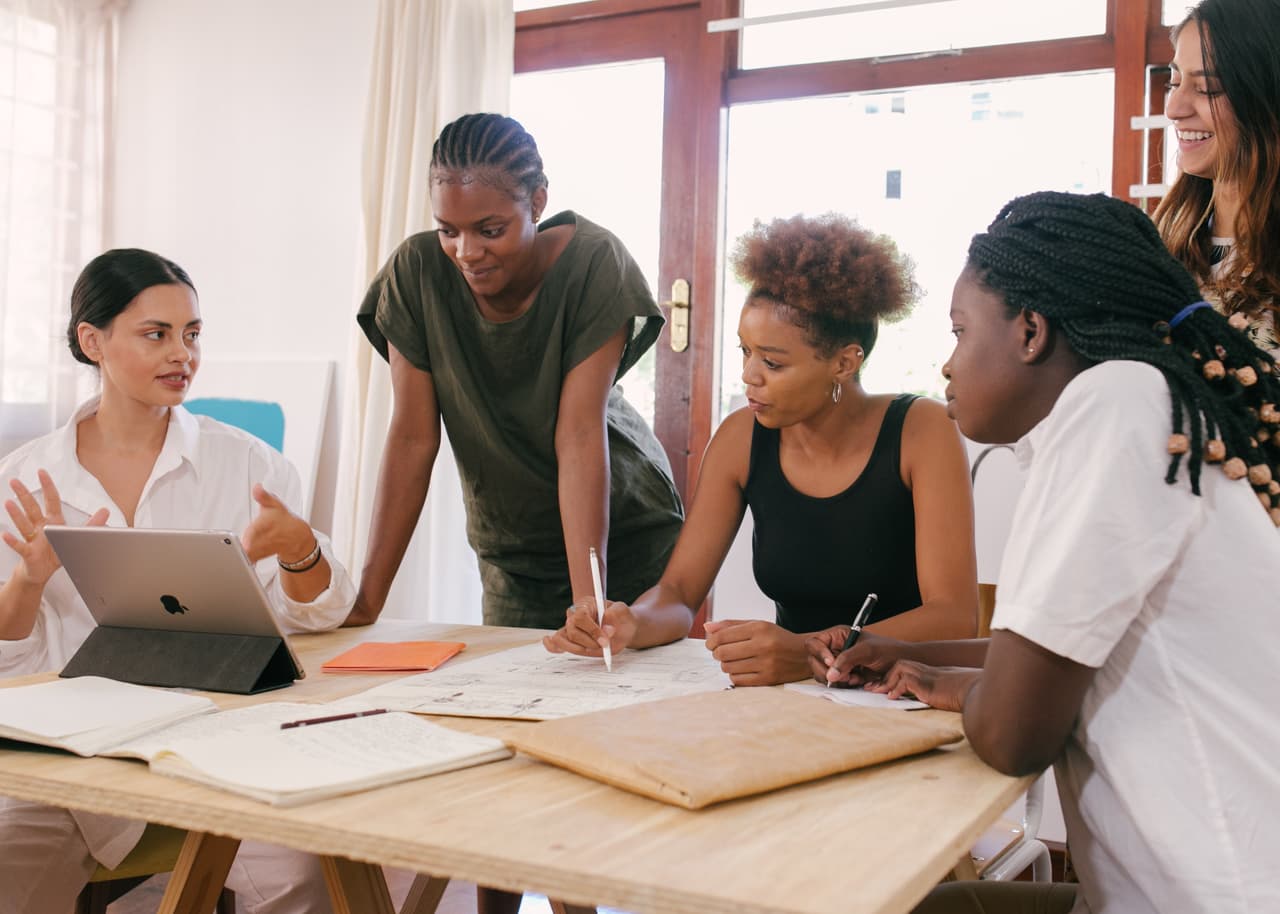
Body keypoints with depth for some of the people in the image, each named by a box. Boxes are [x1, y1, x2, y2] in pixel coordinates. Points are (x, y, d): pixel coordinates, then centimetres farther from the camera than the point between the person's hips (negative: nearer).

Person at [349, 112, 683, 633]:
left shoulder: (594, 263, -23)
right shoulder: (416, 272, -16)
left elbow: (580, 435, -27)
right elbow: (413, 437, -15)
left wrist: (589, 600, -33)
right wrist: (367, 599, -19)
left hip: (622, 531, -1)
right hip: (510, 549, 2)